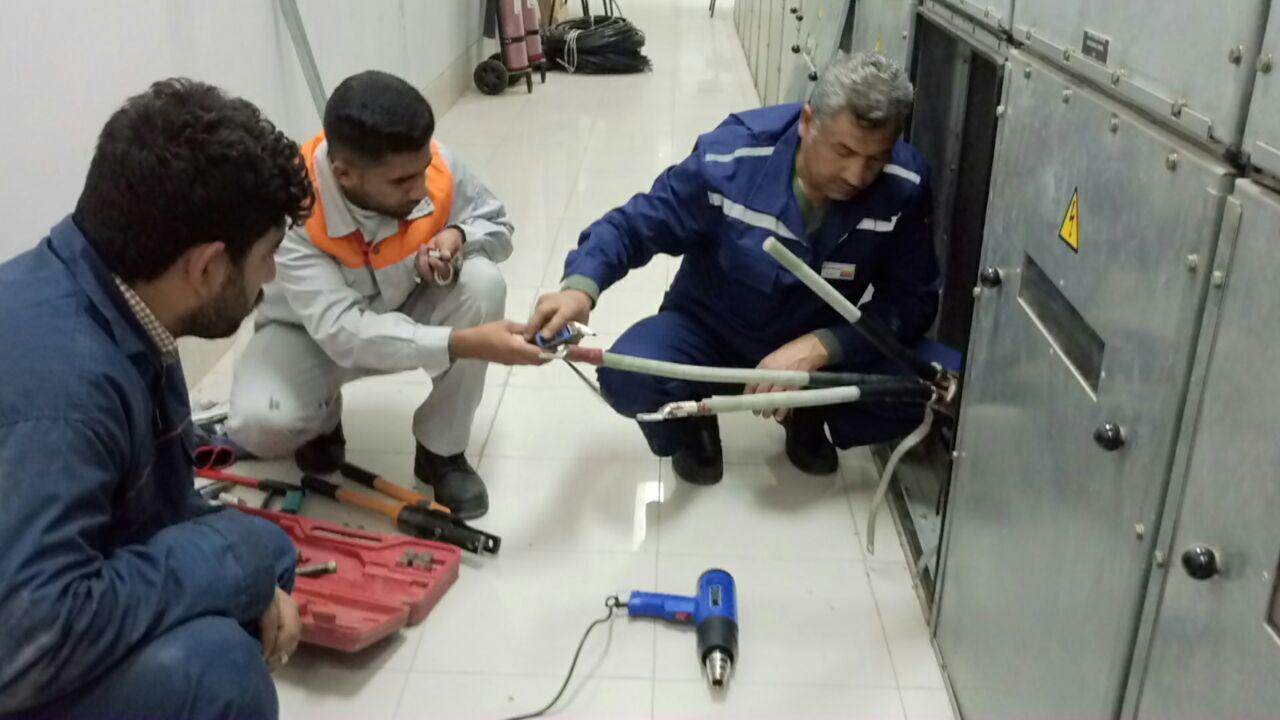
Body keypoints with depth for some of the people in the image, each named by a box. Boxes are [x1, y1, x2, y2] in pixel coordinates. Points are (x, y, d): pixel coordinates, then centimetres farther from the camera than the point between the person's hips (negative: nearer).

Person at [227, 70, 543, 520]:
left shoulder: (432, 164, -25)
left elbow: (496, 224, -6)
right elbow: (344, 333, -42)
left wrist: (458, 236, -31)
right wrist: (464, 343, -52)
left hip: (409, 311, 3)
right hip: (314, 334, -3)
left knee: (482, 282, -28)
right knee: (260, 423, -32)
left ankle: (442, 450, -9)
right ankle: (323, 424, 9)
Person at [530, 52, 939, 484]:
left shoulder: (905, 187, -20)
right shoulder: (729, 158, -24)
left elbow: (912, 301, -15)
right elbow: (635, 224, -13)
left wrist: (818, 347, -31)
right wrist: (581, 285, -34)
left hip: (820, 346, 1)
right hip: (709, 330, -1)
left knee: (904, 398, -25)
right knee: (627, 378, -29)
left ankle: (807, 414, 10)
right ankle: (692, 421, 8)